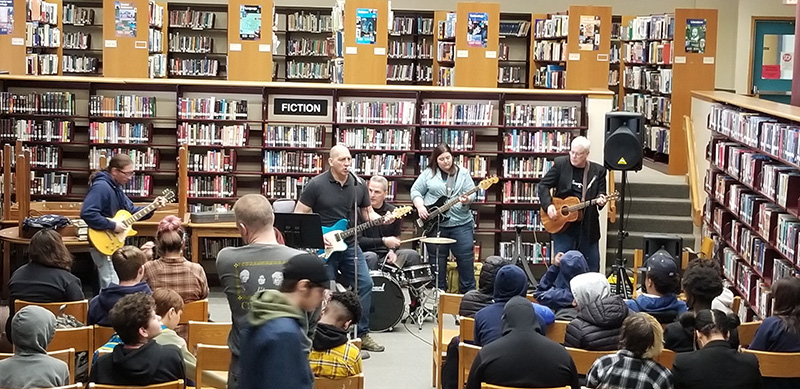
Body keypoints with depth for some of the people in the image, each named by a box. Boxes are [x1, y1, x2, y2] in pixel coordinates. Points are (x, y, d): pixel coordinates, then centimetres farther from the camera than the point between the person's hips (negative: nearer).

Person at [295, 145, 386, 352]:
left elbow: (367, 212, 12)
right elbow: (299, 216, -9)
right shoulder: (316, 185, -11)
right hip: (323, 247, -4)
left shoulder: (359, 185, 3)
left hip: (349, 244, 4)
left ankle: (361, 333, 9)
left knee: (365, 283, -3)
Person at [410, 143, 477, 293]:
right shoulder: (428, 173, 4)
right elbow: (415, 191, 5)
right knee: (436, 262, 6)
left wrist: (467, 200, -19)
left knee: (466, 260, 0)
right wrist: (420, 207, -10)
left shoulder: (463, 173, 7)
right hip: (435, 226, 0)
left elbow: (472, 193, 2)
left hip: (461, 224, 0)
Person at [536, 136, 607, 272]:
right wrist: (548, 205, -14)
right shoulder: (560, 164, -2)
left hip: (588, 225, 2)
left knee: (592, 265, 7)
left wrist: (601, 199, -17)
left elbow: (601, 192, 7)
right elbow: (543, 185, 0)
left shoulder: (598, 171, 1)